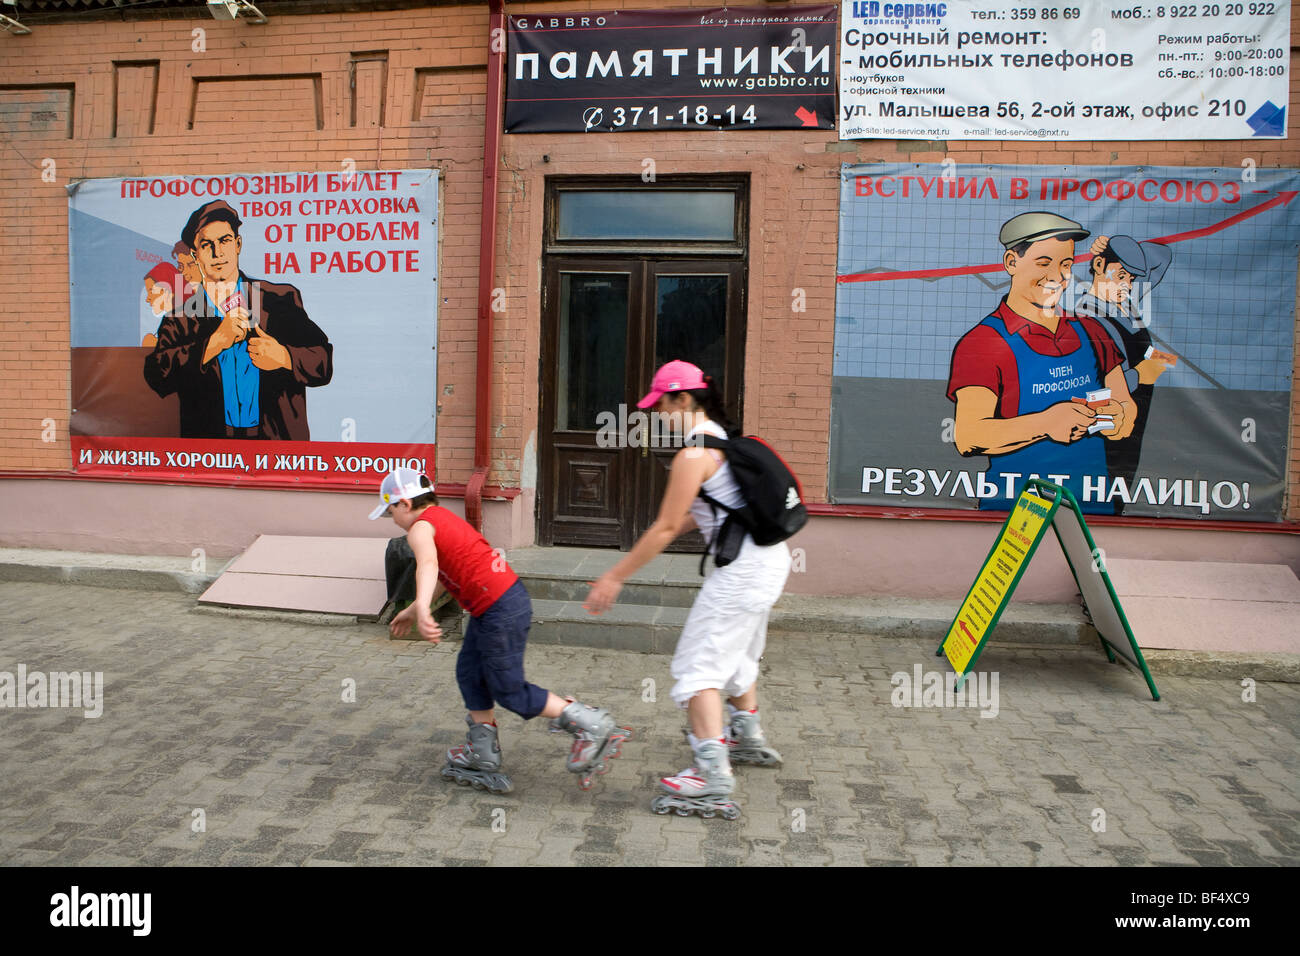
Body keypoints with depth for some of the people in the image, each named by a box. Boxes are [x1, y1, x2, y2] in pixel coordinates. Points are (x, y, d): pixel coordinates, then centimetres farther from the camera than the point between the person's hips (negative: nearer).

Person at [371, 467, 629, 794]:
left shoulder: (420, 528, -9)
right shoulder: (443, 517, 20)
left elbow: (428, 565, -34)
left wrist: (423, 609, -50)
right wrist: (411, 611, 41)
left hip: (500, 612, -10)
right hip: (508, 598, 10)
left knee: (510, 691, 2)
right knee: (469, 673, 20)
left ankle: (591, 725, 7)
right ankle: (483, 753, 30)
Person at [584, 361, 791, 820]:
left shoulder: (694, 454, -17)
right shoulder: (723, 438, 13)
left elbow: (665, 528, -17)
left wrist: (616, 576, -12)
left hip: (744, 567, -10)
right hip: (770, 556, 10)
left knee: (699, 662, -7)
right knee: (737, 652, 26)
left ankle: (714, 774, -13)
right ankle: (747, 737, 43)